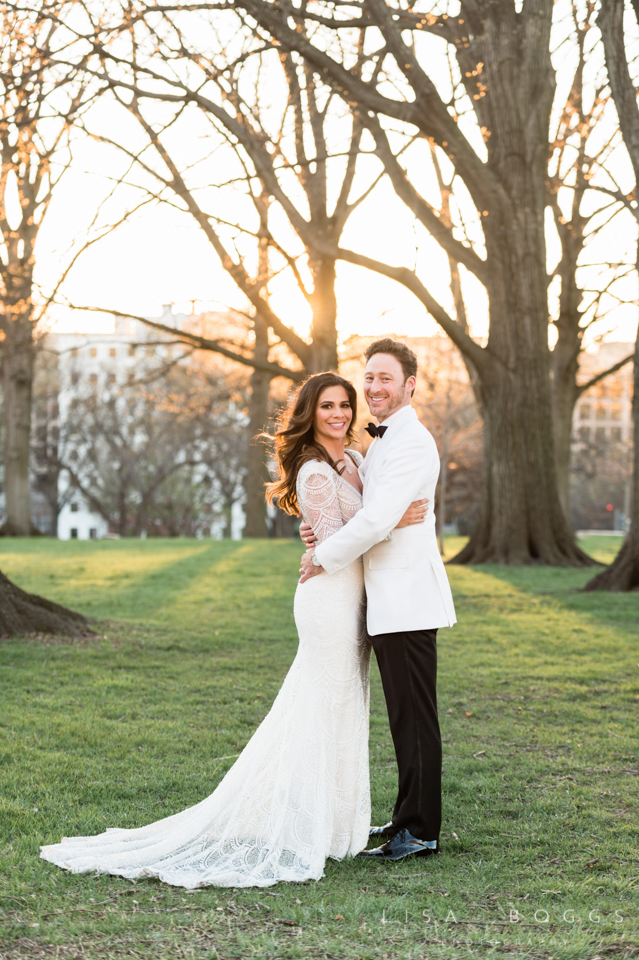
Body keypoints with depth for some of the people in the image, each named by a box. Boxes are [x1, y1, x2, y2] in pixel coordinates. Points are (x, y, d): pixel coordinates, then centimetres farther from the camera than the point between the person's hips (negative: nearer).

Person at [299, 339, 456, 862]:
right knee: (405, 716, 16)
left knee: (415, 716, -5)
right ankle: (411, 817, 25)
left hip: (407, 598, -10)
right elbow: (361, 507, 24)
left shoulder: (411, 442, -14)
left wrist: (325, 556, -10)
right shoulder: (384, 442, 19)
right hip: (390, 599, 10)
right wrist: (320, 530, 3)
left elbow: (379, 519, -21)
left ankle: (420, 832, 1)